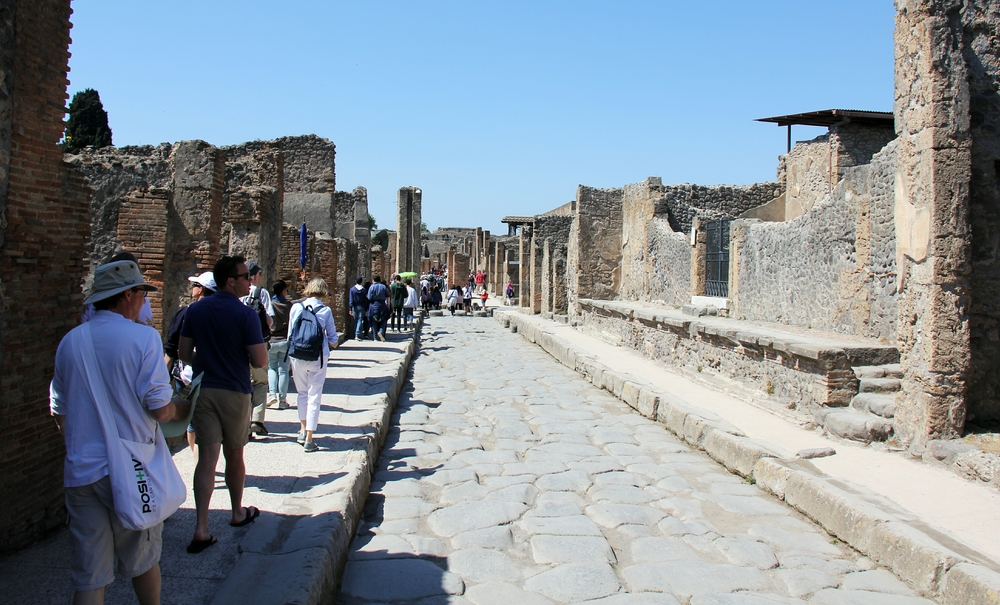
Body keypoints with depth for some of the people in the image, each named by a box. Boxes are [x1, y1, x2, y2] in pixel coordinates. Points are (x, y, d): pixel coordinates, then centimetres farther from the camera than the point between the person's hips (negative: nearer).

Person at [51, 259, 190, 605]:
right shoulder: (143, 337, -11)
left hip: (80, 470, 4)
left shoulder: (70, 342, 6)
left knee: (89, 575, 10)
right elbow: (160, 410, -14)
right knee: (142, 561, 16)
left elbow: (59, 413, 14)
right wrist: (187, 407, 7)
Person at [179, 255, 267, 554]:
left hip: (202, 391, 3)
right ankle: (238, 512, 32)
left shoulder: (196, 310, 2)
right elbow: (260, 361, -15)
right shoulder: (245, 314, -14)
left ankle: (201, 529, -7)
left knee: (207, 457, 0)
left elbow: (184, 353, 6)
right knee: (234, 455, 14)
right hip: (234, 393, -3)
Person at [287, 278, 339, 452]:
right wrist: (331, 343, 20)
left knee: (302, 393, 20)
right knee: (314, 396, 4)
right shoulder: (326, 311, -6)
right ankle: (309, 439, 5)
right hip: (318, 357, -2)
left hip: (297, 356, 2)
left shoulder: (296, 307, -1)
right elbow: (333, 340, -2)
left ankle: (303, 431, 20)